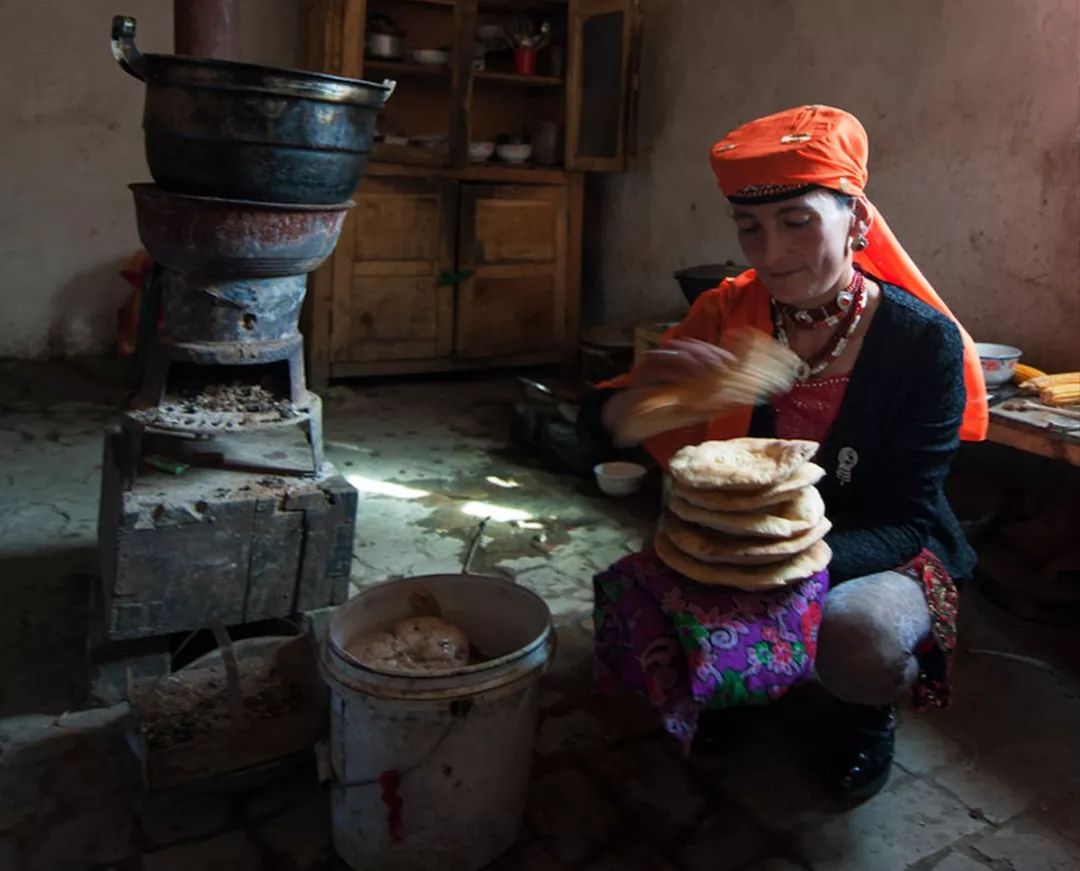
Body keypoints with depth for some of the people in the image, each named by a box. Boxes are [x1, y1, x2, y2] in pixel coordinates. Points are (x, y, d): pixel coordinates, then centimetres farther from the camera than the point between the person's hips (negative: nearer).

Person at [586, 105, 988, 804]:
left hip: (874, 554, -2)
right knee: (631, 598, -23)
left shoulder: (923, 340, -17)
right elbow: (603, 426, -11)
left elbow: (908, 518, -16)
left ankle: (873, 712, 5)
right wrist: (648, 383, -36)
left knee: (859, 639, -35)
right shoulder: (729, 314, -9)